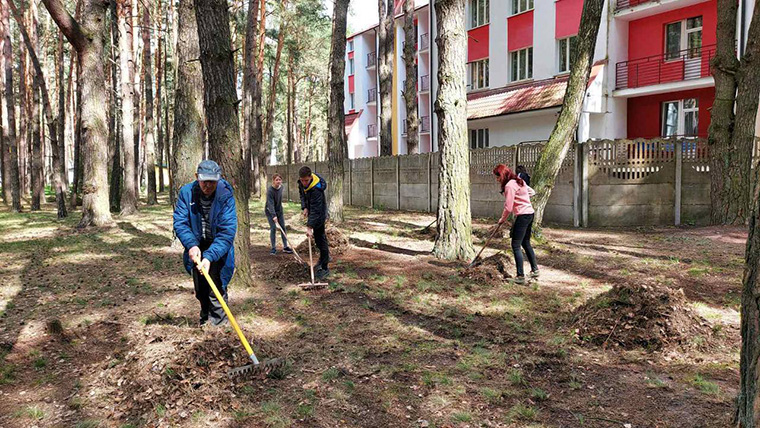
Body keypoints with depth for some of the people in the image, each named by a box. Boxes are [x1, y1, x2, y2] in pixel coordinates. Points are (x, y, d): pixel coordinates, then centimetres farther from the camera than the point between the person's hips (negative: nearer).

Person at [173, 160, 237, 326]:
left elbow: (227, 231, -29)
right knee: (200, 289, 18)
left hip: (218, 250, -4)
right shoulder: (186, 192, -15)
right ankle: (205, 319, 41)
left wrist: (210, 256, -39)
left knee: (216, 290, -10)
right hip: (196, 248, 4)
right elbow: (180, 222, -17)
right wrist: (191, 244, -34)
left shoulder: (226, 196, -25)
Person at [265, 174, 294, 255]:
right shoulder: (270, 190, -25)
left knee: (283, 228, 4)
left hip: (279, 210, 6)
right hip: (270, 211, -6)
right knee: (273, 228, -10)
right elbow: (270, 203, -32)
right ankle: (273, 248, -1)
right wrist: (273, 215, -41)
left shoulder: (281, 187, -4)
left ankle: (285, 247, 11)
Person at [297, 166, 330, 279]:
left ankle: (324, 268, -4)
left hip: (319, 214, -8)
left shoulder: (316, 189, -36)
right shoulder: (301, 182, -12)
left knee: (319, 238, -9)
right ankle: (325, 256, 44)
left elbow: (315, 210, -36)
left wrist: (309, 227, -39)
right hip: (310, 210, 8)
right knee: (320, 235, 23)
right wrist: (304, 207, -6)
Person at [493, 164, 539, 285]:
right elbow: (532, 192, 25)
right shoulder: (520, 181, 12)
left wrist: (502, 219, -1)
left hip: (522, 216, -10)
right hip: (530, 213, 10)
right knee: (526, 243, 21)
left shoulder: (509, 186, -16)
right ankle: (535, 270, 30)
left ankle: (520, 276, -5)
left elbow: (508, 208, -16)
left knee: (516, 246, -6)